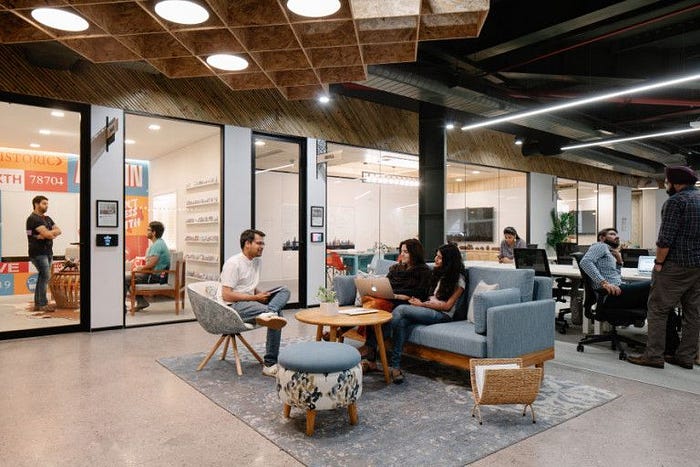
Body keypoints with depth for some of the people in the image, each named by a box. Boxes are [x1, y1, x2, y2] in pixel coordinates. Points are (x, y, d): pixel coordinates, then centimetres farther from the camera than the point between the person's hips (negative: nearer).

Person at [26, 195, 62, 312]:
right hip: (38, 253, -8)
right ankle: (42, 304, -9)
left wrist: (49, 233, -12)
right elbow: (47, 234, -20)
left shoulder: (47, 218, 18)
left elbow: (58, 231, 5)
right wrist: (52, 233, 1)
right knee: (45, 276, -13)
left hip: (48, 252, 8)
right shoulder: (33, 219, -9)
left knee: (43, 277, 10)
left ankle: (38, 304, 16)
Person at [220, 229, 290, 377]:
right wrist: (255, 297, -18)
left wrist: (261, 294, 2)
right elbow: (226, 295, -19)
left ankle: (269, 313, -43)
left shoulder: (256, 261, 15)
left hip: (250, 302, 9)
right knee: (276, 312, -30)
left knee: (284, 291, -14)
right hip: (234, 306, -9)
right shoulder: (233, 263, -12)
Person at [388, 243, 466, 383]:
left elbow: (447, 306, -7)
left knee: (400, 310, -29)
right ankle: (395, 366, -31)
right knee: (401, 320, -30)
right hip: (429, 309, 6)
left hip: (442, 314, -6)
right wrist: (419, 300, 2)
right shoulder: (437, 273, 21)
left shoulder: (458, 279, 0)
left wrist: (422, 304, -7)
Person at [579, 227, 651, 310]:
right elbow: (585, 262, -17)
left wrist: (619, 261, 14)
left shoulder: (611, 253, 30)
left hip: (618, 288, 10)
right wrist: (604, 282, -25)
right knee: (649, 285, -21)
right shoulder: (601, 246, 4)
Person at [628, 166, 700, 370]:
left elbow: (665, 238, -18)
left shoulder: (676, 201, -12)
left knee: (657, 310, -4)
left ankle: (654, 355, -3)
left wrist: (659, 262, -10)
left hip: (676, 265, -9)